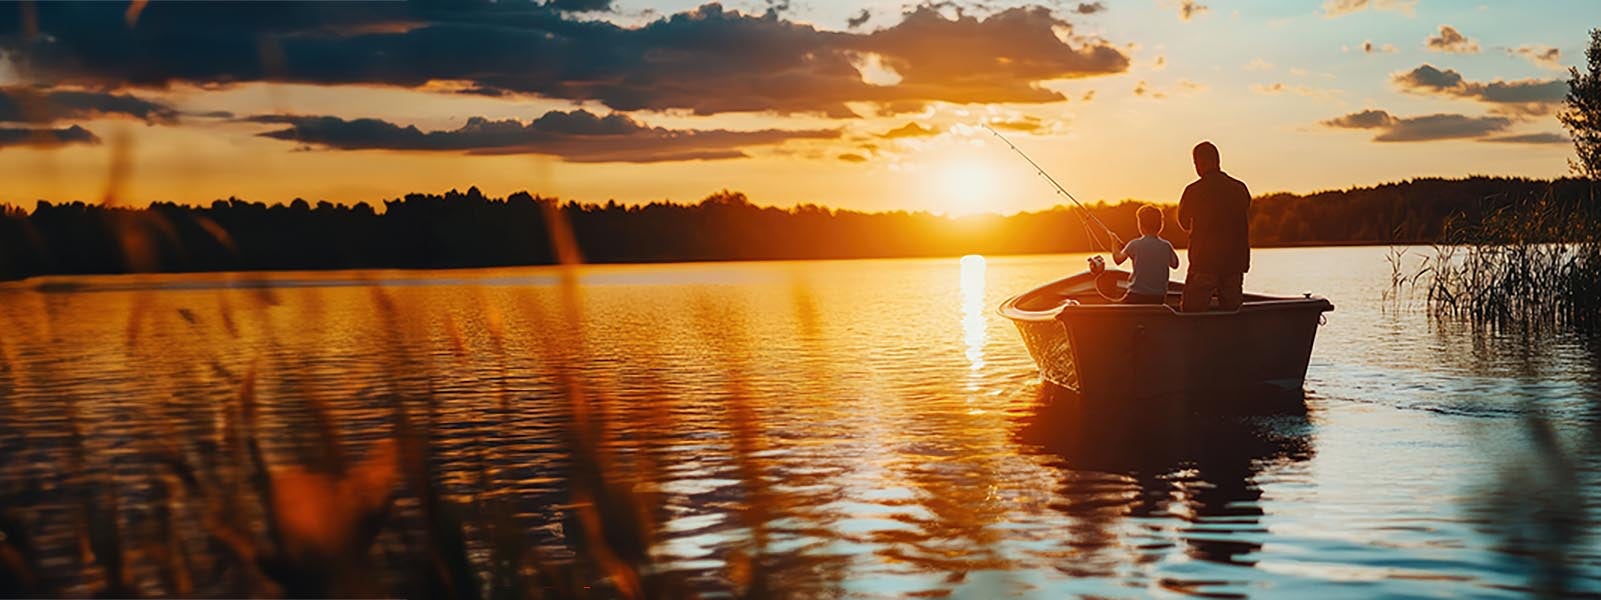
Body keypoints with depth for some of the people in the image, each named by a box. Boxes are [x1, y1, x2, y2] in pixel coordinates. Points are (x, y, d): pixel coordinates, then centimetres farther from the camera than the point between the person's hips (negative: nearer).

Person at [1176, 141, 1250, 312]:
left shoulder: (1194, 191, -6)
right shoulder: (1240, 189, 5)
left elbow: (1184, 224, 8)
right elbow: (1246, 227, 11)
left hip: (1203, 261, -4)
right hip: (1235, 261, 4)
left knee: (1191, 311, -1)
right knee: (1231, 309, 12)